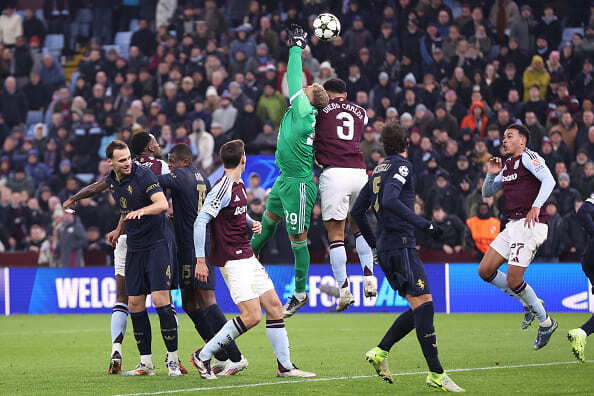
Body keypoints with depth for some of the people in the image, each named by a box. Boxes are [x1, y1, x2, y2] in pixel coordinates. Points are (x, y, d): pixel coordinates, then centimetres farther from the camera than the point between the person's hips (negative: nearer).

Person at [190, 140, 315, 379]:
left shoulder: (238, 185, 12)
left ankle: (285, 366, 13)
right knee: (252, 316, -14)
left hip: (247, 257, 9)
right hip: (231, 260, -9)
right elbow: (200, 222, -20)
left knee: (274, 306, 6)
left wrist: (252, 223, 9)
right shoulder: (223, 188, -17)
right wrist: (200, 260, -22)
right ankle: (203, 356, -4)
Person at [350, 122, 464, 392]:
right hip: (400, 244, -9)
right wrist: (422, 223, -21)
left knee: (420, 309, 10)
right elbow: (390, 200, -22)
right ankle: (436, 375, -19)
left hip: (385, 248, 9)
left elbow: (357, 211, 22)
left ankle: (380, 352, 5)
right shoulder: (401, 165, -5)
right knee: (424, 303, -14)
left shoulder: (378, 170, 20)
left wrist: (374, 243, 28)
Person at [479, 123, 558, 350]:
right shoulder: (506, 166, 19)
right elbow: (487, 193, 26)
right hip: (512, 226, 9)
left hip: (531, 225, -9)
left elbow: (549, 180, -21)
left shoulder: (528, 158, -7)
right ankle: (530, 304, 17)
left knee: (513, 280, -13)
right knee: (485, 271, 4)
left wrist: (536, 207, -32)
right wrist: (491, 174, 7)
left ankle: (545, 322, 6)